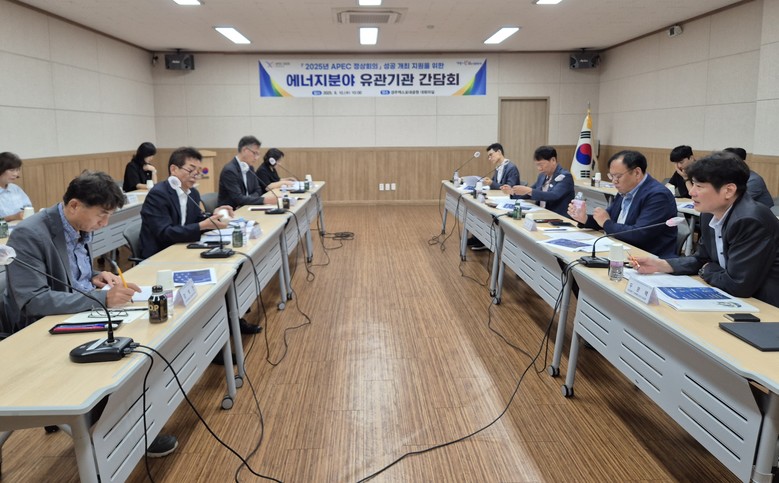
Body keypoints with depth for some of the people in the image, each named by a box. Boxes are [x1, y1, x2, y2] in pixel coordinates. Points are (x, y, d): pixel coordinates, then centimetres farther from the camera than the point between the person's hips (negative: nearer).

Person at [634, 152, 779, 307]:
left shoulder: (750, 221, -26)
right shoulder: (711, 213, -1)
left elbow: (737, 285, -26)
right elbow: (702, 259, 12)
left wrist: (707, 270, -7)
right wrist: (660, 264, -2)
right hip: (733, 299, 7)